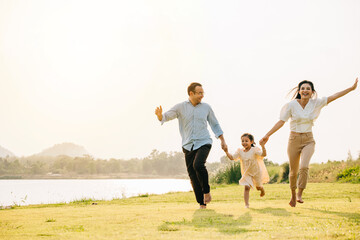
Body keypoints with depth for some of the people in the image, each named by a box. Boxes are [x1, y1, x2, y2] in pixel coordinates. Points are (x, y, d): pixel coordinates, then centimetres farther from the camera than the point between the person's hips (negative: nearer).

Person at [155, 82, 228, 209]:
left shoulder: (206, 107, 8)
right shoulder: (180, 107, 3)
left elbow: (215, 125, 17)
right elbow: (166, 116, -4)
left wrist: (223, 141, 12)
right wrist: (160, 115, -28)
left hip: (203, 143, -1)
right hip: (188, 145, 2)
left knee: (198, 165, -28)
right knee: (193, 176, 0)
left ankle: (206, 191, -6)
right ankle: (202, 204, 9)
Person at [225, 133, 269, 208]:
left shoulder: (254, 150, -19)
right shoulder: (240, 151, -7)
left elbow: (263, 154, -31)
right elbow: (232, 157, -9)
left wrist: (263, 146, -45)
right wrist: (226, 152, -23)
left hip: (256, 172, -2)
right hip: (246, 173, 2)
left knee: (258, 187, 17)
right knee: (246, 187, -14)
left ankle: (262, 189, 55)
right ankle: (246, 204, -12)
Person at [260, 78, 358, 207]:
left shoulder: (315, 103, -2)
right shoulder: (291, 105, -8)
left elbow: (333, 97, -3)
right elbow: (281, 122, -7)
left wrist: (352, 88, -6)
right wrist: (267, 135, -12)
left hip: (308, 140, 1)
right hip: (294, 140, -1)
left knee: (304, 166, -23)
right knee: (293, 171, 7)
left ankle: (300, 194, -9)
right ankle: (293, 194, 32)